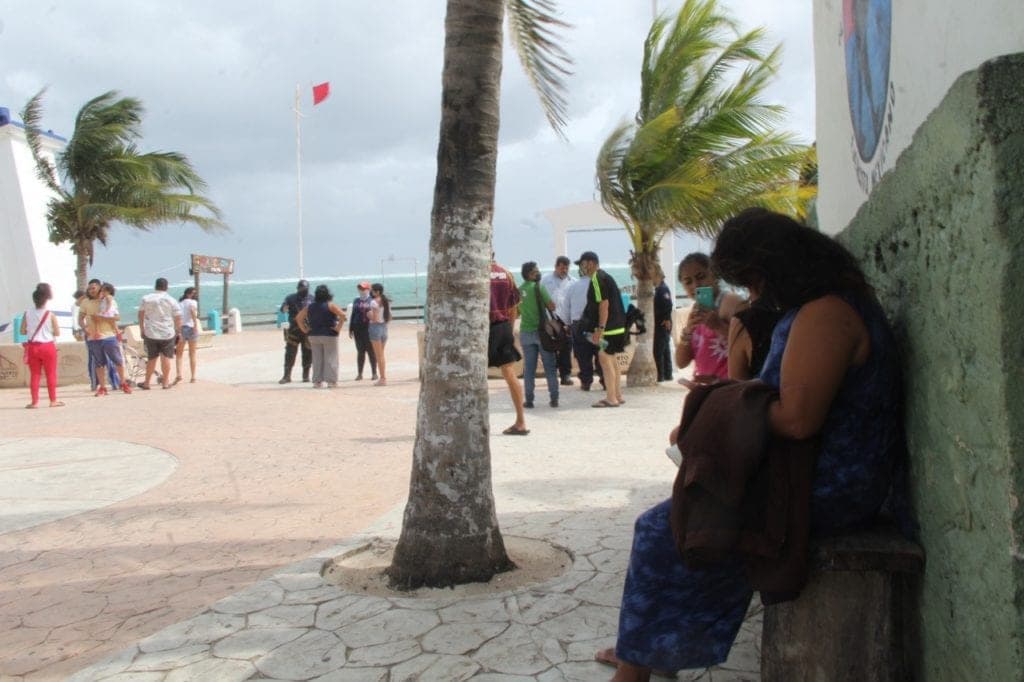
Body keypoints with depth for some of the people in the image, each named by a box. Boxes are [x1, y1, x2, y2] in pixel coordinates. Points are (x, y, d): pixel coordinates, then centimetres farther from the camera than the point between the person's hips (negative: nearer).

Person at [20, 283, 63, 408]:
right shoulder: (51, 315, -9)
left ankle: (35, 401, 8)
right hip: (48, 346, -2)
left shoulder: (27, 313, -3)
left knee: (34, 375, 8)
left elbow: (22, 331, -2)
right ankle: (53, 400, 11)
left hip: (33, 347, 2)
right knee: (51, 374, 7)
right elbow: (57, 333, -7)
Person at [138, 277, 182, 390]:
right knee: (166, 358, 2)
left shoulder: (146, 299, 4)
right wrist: (178, 332, 7)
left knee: (151, 358, 11)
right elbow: (178, 318, -3)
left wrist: (142, 330, 17)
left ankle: (146, 383, 18)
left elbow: (141, 315, 8)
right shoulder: (171, 300, -2)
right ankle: (165, 382, 4)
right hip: (167, 334, -2)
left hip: (150, 333, 2)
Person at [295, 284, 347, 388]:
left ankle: (317, 381, 12)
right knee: (330, 358, 1)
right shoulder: (330, 305, -7)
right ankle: (331, 381, -1)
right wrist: (338, 327, -13)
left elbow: (298, 318, 9)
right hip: (329, 335, -5)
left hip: (313, 336, 5)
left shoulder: (310, 306, 7)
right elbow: (342, 315, -21)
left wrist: (305, 330, 8)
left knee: (317, 359, 11)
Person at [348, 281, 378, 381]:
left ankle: (374, 373, 10)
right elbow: (353, 315, 14)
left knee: (371, 352, 2)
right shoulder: (356, 300, 11)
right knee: (360, 351, 9)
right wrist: (350, 329, 12)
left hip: (369, 329, -4)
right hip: (358, 329, 4)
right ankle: (359, 374, 14)